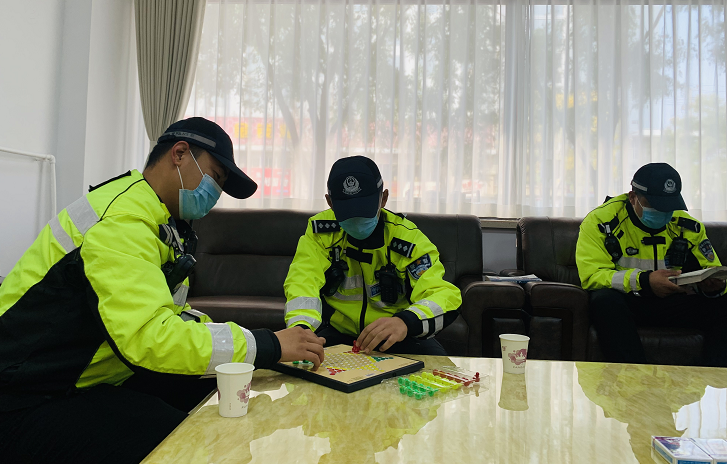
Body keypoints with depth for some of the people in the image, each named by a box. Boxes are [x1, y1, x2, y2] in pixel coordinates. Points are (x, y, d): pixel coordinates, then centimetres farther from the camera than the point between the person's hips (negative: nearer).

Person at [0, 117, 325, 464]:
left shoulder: (162, 222, 10)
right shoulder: (122, 218, -22)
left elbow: (170, 313, 11)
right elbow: (149, 336, -32)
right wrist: (266, 346, -25)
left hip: (100, 379, 9)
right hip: (28, 401, -9)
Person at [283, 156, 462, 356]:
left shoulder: (407, 237, -13)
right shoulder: (320, 230, -9)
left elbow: (444, 295, -23)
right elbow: (303, 281, -23)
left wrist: (405, 322, -46)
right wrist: (300, 328, -46)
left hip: (395, 336, 0)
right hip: (336, 331, 0)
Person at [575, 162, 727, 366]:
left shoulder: (687, 226, 4)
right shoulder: (601, 220, -10)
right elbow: (591, 275, -18)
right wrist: (644, 280, -32)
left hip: (671, 303, 4)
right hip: (622, 302, -4)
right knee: (604, 299, -37)